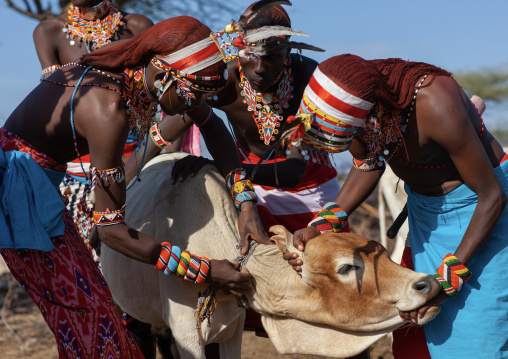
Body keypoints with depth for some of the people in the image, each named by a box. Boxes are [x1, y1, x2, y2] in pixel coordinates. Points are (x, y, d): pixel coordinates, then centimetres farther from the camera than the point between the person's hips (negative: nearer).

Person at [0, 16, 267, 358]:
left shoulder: (142, 71, -7)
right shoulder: (109, 109, -31)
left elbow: (212, 124, 11)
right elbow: (110, 228, -26)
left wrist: (246, 202, 3)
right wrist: (204, 271, -23)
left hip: (39, 182, 9)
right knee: (89, 317, -5)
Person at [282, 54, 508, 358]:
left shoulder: (435, 104, -37)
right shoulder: (354, 101, -19)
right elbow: (368, 165, 3)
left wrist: (449, 278, -24)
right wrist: (323, 223, -8)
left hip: (477, 207, -6)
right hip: (425, 205, 6)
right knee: (439, 334, 7)